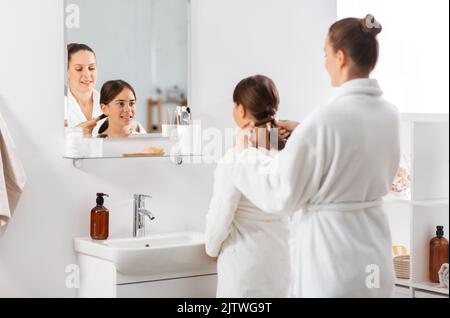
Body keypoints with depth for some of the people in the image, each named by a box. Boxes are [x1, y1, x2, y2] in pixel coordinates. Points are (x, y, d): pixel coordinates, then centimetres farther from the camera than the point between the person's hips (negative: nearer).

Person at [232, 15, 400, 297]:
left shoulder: (327, 119, -21)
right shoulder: (389, 114, 2)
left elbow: (281, 194, -15)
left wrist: (246, 152, 0)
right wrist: (304, 133, 15)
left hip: (334, 261, -7)